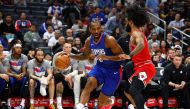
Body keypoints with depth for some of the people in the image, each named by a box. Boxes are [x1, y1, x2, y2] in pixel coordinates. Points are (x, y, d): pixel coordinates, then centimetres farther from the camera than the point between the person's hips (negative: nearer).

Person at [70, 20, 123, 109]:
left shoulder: (109, 40, -25)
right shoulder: (89, 41, -5)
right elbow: (85, 56, 13)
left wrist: (107, 57, -37)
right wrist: (70, 56, -2)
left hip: (113, 70, -5)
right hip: (100, 67, 5)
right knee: (89, 84, -26)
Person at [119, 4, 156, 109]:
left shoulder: (136, 33, -13)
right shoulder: (136, 33, 19)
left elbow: (141, 45, -36)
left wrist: (130, 56, -44)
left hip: (145, 68, -11)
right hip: (140, 68, 11)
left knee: (134, 90, -29)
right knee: (127, 91, 20)